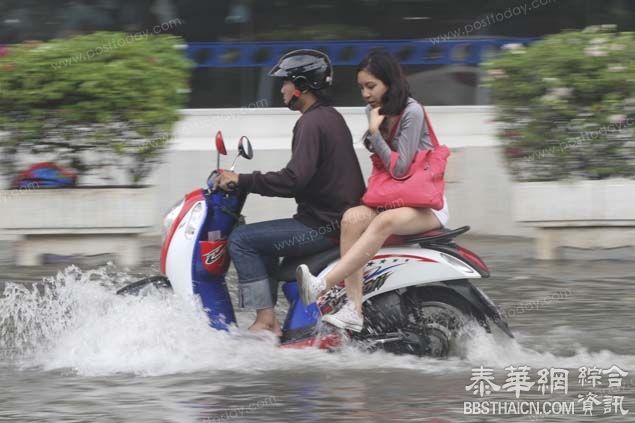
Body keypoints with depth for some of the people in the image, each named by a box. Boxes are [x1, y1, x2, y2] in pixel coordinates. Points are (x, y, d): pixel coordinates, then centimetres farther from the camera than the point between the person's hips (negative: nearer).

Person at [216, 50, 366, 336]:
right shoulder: (331, 117, 16)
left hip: (324, 225, -10)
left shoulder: (311, 124, -16)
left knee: (241, 239, -10)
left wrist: (241, 181, -19)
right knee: (262, 239, 25)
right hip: (341, 216, 10)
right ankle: (268, 318, 20)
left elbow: (294, 180, -25)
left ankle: (266, 321, -14)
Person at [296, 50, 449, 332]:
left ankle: (322, 287, -50)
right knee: (352, 218, -27)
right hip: (390, 199, 6)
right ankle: (353, 310, -38)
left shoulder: (411, 111, -9)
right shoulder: (374, 111, 13)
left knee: (384, 222, -37)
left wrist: (375, 132, -14)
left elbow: (400, 169, -13)